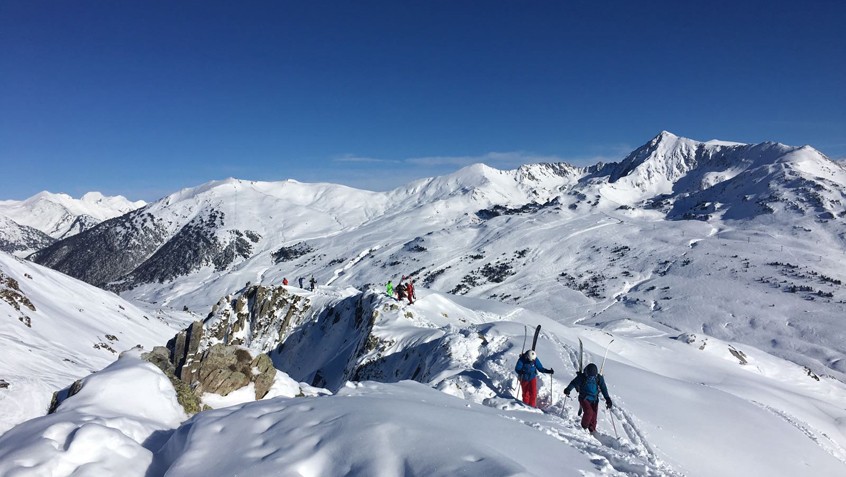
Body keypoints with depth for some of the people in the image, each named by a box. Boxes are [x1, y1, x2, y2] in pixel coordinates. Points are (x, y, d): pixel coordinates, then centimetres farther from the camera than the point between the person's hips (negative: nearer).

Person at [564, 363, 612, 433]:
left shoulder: (599, 378, -5)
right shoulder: (582, 377, -12)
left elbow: (603, 388, 4)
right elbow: (573, 383, -8)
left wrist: (607, 399, 0)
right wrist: (568, 389, -25)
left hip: (594, 399, 3)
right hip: (584, 398, -3)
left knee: (594, 414, -2)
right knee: (589, 412, -21)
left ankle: (592, 430, 19)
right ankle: (584, 427, 0)